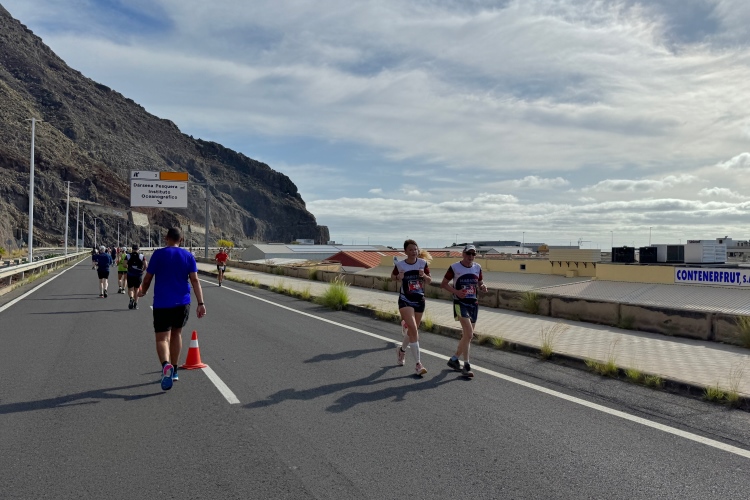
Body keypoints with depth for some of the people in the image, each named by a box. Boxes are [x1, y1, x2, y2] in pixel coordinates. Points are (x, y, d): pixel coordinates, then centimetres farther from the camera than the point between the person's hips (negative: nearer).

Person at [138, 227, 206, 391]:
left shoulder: (158, 254, -2)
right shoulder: (188, 256, 2)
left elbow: (148, 278, 1)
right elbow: (195, 280, -4)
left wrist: (143, 292, 22)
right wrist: (200, 303, -6)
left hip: (162, 304, -3)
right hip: (182, 303, 3)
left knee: (162, 338, -1)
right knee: (176, 333, 21)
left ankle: (166, 365, -30)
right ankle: (173, 370, 27)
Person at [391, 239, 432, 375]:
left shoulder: (423, 263, -2)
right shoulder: (399, 265, -7)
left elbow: (429, 281, 5)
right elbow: (392, 276, 11)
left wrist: (424, 275, -16)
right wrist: (398, 277, -12)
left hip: (420, 300, 4)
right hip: (405, 301, -4)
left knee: (413, 330, 16)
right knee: (414, 330, -17)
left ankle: (402, 349, 47)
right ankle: (418, 364, -12)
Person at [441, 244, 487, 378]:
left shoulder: (477, 268, 8)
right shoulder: (454, 267, -6)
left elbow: (480, 284, 18)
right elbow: (444, 284, -1)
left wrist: (483, 287, -6)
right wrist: (456, 291, -17)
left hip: (473, 303, 6)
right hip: (460, 303, -6)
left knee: (467, 335, 11)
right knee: (469, 333, -18)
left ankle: (454, 359, 30)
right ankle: (466, 365, -8)